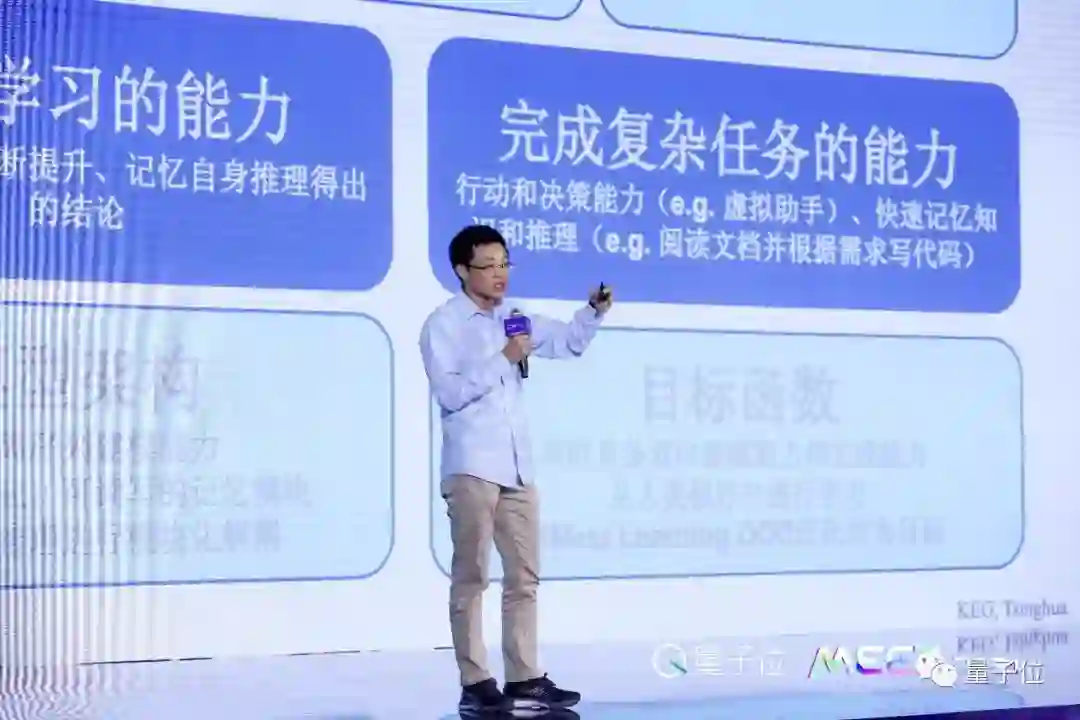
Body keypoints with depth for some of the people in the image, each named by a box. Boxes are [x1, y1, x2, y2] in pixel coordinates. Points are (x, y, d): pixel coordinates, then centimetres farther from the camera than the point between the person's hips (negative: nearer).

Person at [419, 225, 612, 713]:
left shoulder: (514, 318, 15)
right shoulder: (443, 325, -3)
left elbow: (569, 343, 16)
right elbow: (448, 392, -13)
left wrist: (594, 311, -2)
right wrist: (503, 358, -16)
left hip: (517, 467, 7)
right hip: (472, 467, -7)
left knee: (524, 576, 8)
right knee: (471, 576, -5)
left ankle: (524, 678, 15)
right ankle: (475, 684, -2)